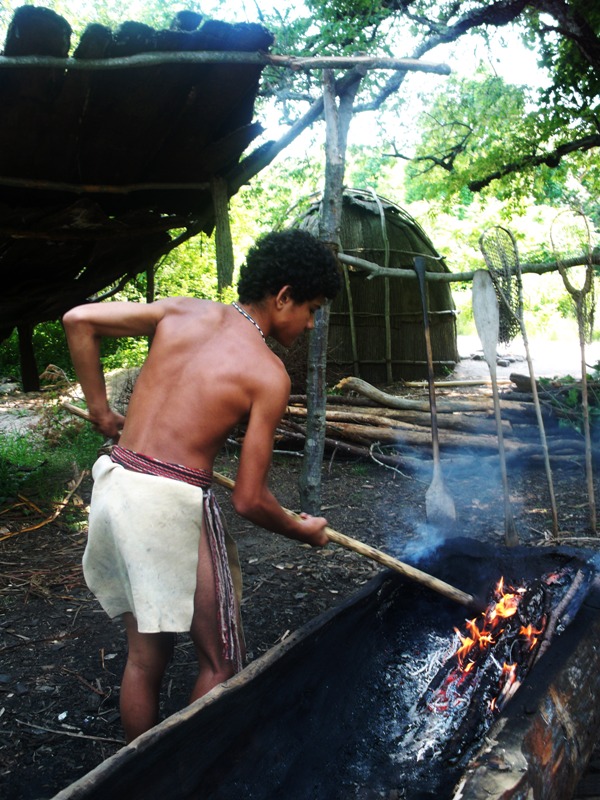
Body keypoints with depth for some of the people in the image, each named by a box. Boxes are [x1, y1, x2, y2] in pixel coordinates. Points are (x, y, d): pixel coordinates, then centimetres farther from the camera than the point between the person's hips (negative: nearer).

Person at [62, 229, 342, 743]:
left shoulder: (181, 312, 7)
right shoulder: (269, 374, -9)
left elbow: (78, 320, 7)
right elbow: (249, 500, -9)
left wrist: (99, 407, 15)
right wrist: (304, 531, 10)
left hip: (115, 484, 7)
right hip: (174, 502, -7)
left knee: (145, 654, 22)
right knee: (221, 662, 13)